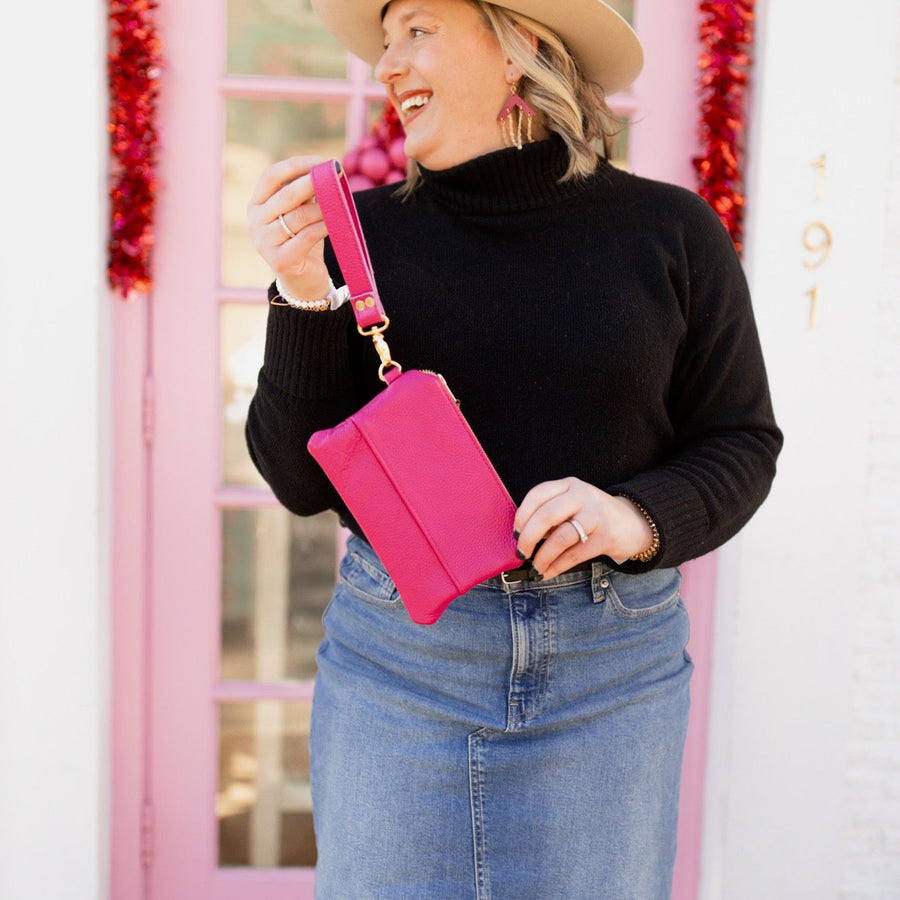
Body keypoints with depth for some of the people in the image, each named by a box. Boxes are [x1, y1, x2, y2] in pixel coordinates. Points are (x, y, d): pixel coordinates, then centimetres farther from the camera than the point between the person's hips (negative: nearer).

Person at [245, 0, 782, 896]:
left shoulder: (669, 231, 1)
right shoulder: (364, 233, 1)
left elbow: (741, 442, 5)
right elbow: (301, 481, -1)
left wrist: (640, 517, -15)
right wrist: (304, 297, -14)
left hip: (610, 667, 0)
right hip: (396, 654, 0)